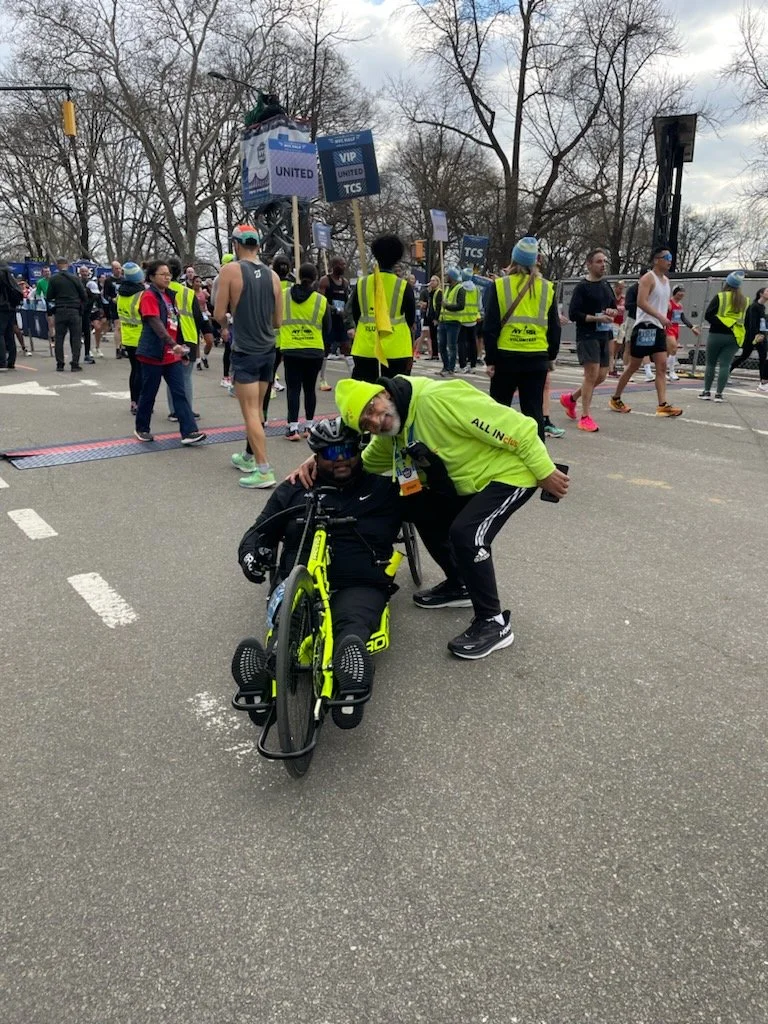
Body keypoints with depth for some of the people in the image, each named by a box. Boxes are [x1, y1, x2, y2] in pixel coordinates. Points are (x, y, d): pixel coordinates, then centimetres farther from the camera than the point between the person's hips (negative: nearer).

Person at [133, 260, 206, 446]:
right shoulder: (149, 296, -11)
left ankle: (189, 432, -4)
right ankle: (141, 429, 20)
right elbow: (156, 324, -23)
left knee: (180, 393, -1)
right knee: (149, 393, 4)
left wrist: (180, 348, 19)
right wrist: (173, 344, -34)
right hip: (153, 354, -7)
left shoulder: (169, 295, 14)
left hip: (171, 355, 7)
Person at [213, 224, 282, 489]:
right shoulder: (272, 275, 4)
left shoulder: (230, 270, -9)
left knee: (250, 412, -4)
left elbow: (219, 314, -9)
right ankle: (249, 457, 32)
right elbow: (278, 321, 9)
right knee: (257, 408, 18)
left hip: (245, 352, -6)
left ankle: (264, 471, -8)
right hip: (268, 350, 6)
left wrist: (225, 326, 13)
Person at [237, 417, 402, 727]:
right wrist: (252, 555, 3)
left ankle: (349, 683, -68)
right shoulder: (294, 490, 25)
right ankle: (268, 675, -66)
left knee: (352, 624, -37)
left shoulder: (383, 489, 22)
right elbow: (261, 533, 27)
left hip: (359, 585, 0)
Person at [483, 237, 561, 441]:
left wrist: (490, 359, 0)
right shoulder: (547, 288, 4)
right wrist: (551, 356, 18)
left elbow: (490, 327, -5)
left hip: (506, 356, -2)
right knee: (534, 411, 6)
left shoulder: (500, 285, -4)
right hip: (538, 358, 2)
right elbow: (555, 328, 8)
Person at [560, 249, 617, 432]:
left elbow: (614, 306, 27)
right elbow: (573, 314, -13)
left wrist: (612, 311, 3)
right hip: (587, 336, -8)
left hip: (604, 336, 8)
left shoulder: (606, 286, 15)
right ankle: (585, 417, -6)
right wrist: (597, 318, -19)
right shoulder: (582, 287, -7)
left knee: (601, 375, 9)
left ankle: (571, 398, 30)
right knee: (592, 374, -13)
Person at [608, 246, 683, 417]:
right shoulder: (648, 278, -10)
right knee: (633, 366, 1)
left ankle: (663, 405, -7)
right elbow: (641, 302, -22)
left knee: (662, 366, -3)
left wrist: (665, 322, 16)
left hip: (659, 328, 8)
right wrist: (660, 317, -28)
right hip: (645, 327, -8)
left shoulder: (666, 280, 17)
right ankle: (615, 399, 15)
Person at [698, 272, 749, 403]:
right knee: (725, 365, 2)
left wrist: (717, 323, -1)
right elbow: (746, 319, 12)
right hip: (734, 336, 3)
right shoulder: (744, 300, 9)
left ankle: (707, 392, 9)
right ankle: (719, 394, -1)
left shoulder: (720, 296, -4)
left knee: (710, 363, 8)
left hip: (717, 334, -3)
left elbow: (708, 315, -10)